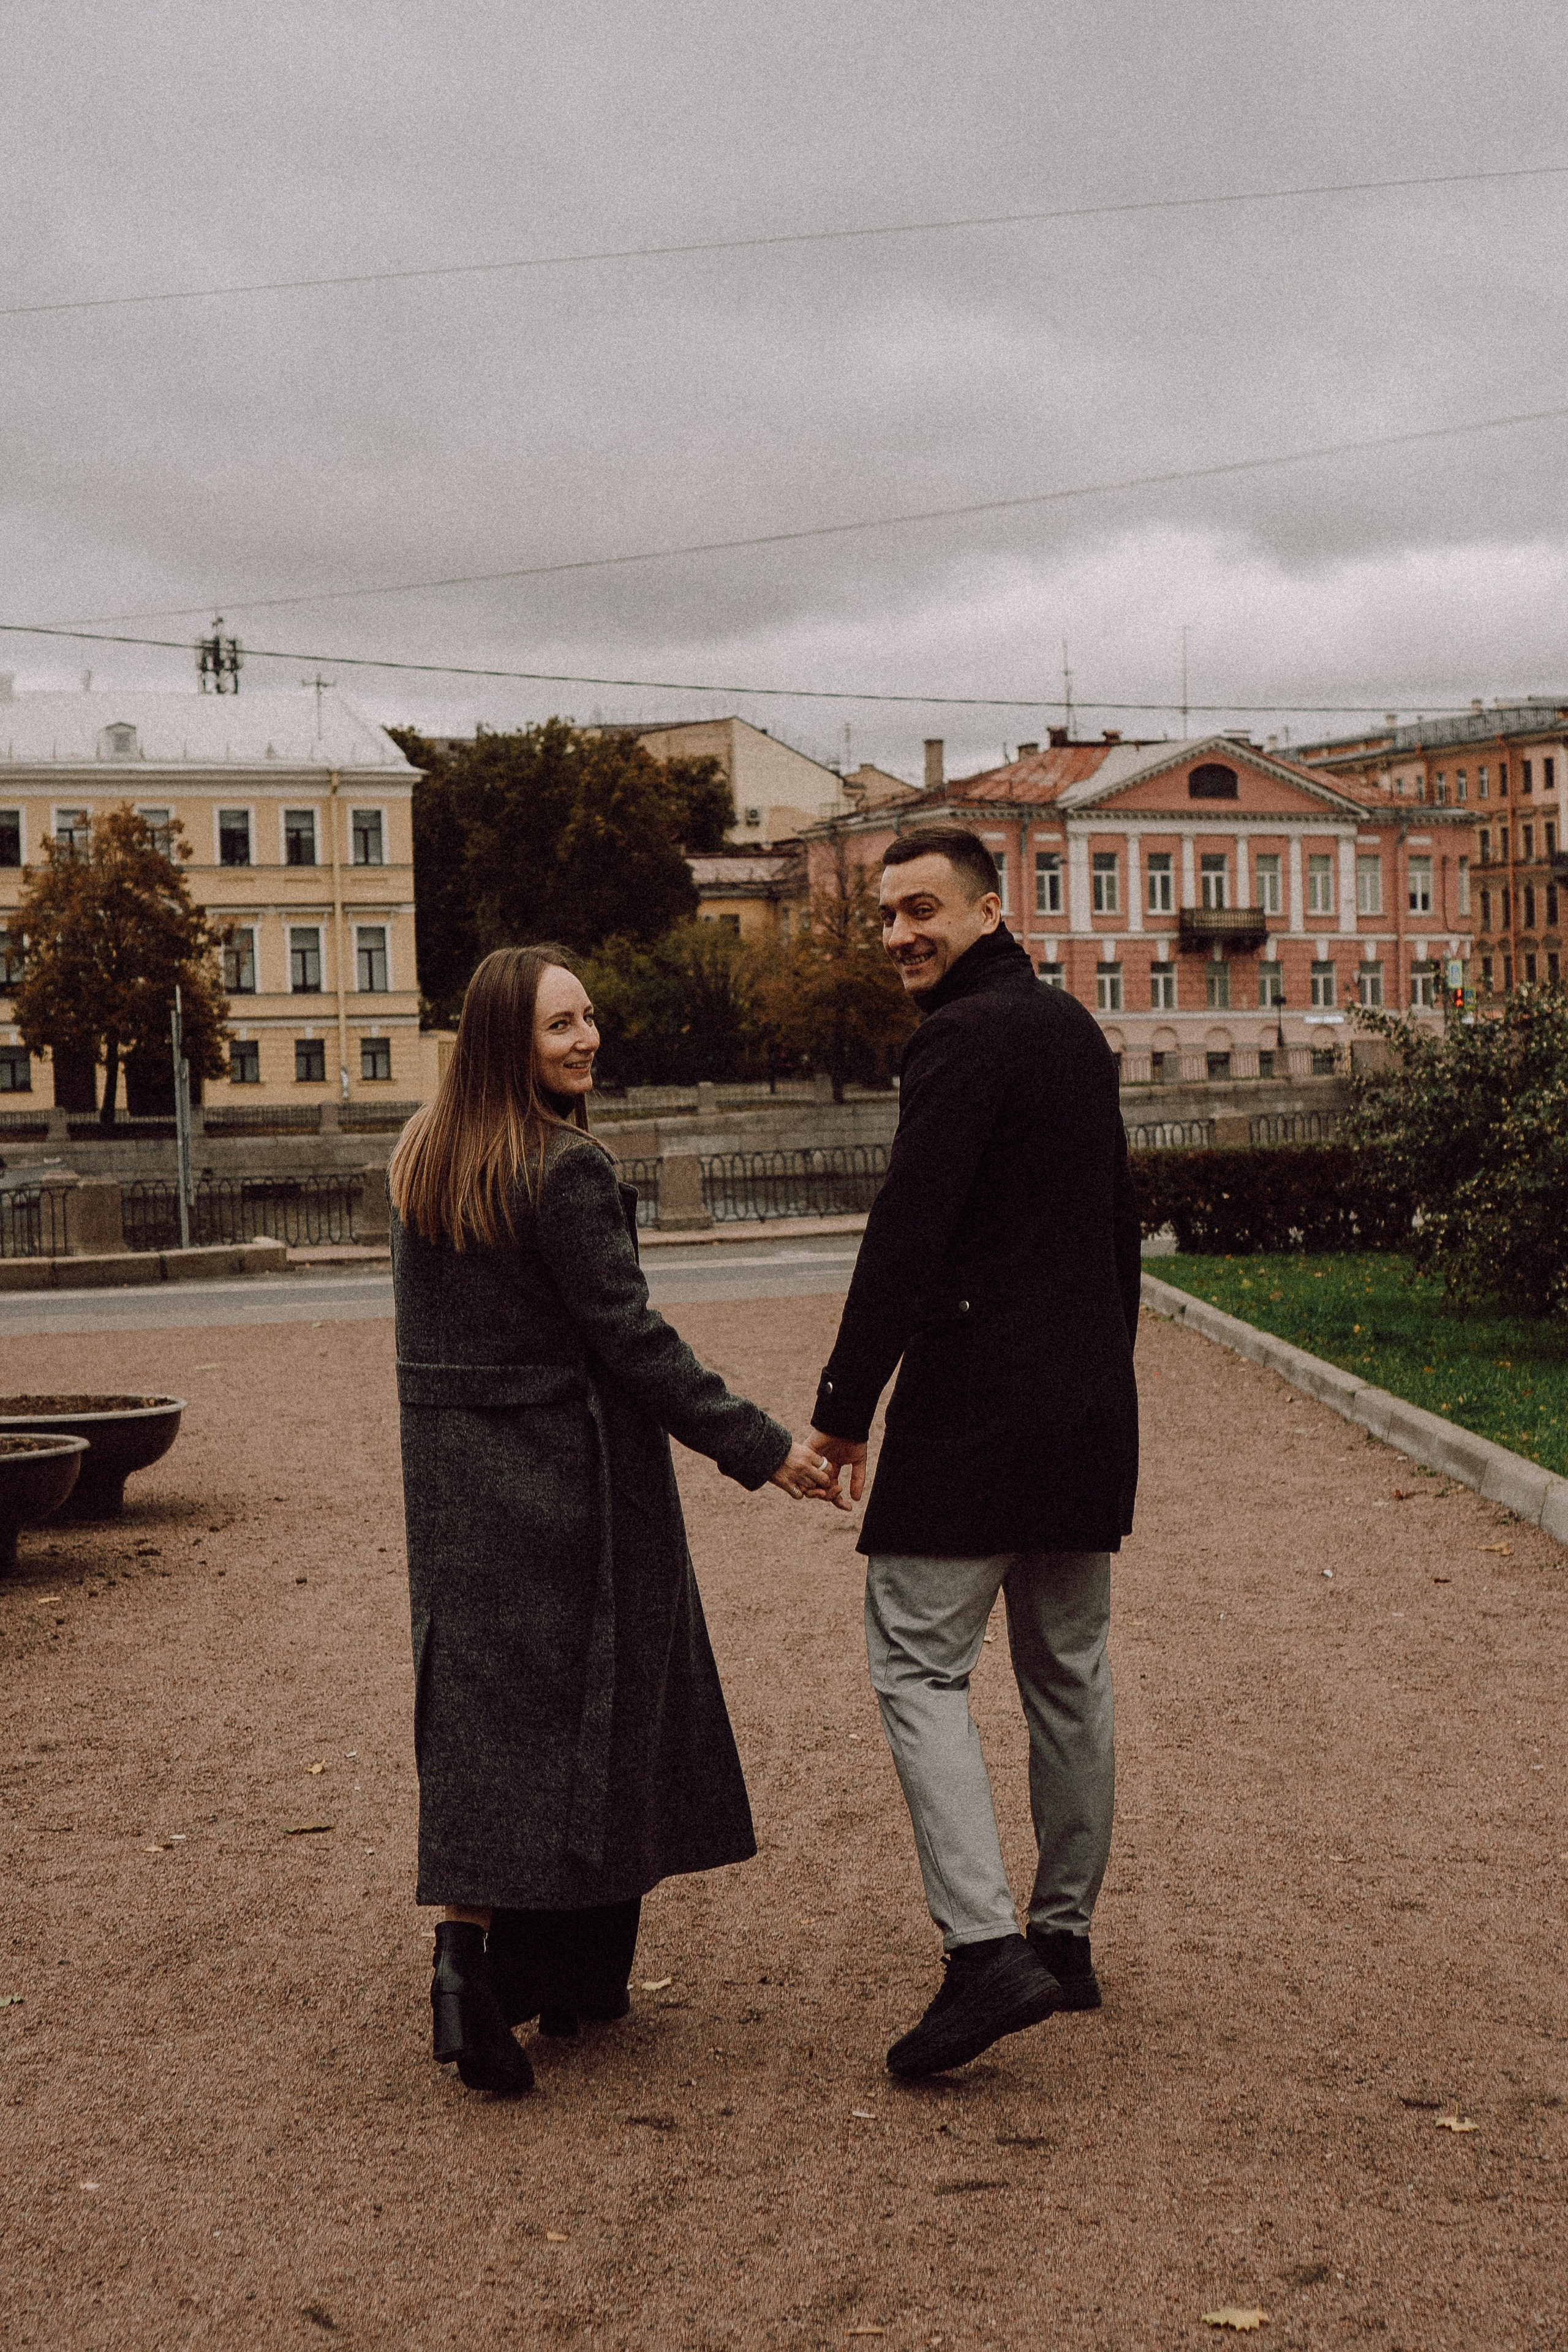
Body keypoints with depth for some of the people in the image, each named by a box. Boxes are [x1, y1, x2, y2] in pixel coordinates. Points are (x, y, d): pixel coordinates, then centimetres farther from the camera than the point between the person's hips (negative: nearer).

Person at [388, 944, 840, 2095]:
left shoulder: (423, 1157, 7)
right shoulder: (567, 1171, -17)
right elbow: (630, 1338, -19)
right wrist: (760, 1448, -16)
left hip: (454, 1468, 7)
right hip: (563, 1467, -6)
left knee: (483, 1705, 9)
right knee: (582, 1701, 5)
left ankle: (469, 1946, 1)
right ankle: (575, 1971, 14)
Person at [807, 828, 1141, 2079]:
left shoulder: (965, 1037, -13)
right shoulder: (1077, 1028, 16)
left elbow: (908, 1233, -19)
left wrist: (845, 1404, -16)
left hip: (978, 1405, -9)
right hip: (1091, 1406, 9)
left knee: (920, 1664, -4)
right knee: (1069, 1672, 14)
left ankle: (988, 1949, -12)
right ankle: (1066, 1935, 24)